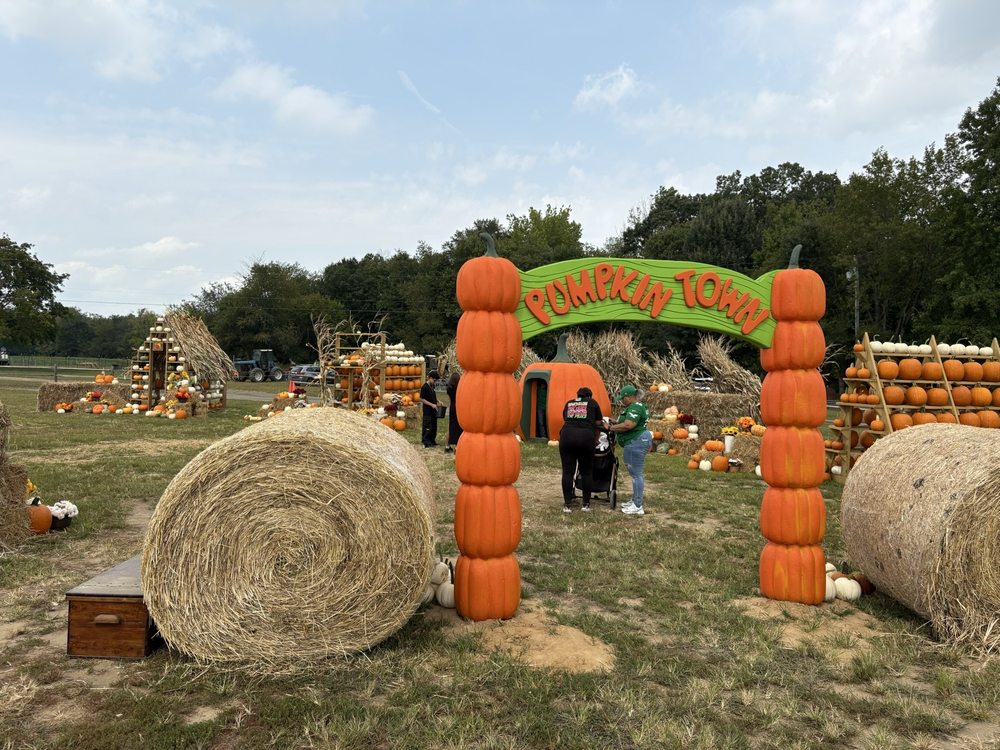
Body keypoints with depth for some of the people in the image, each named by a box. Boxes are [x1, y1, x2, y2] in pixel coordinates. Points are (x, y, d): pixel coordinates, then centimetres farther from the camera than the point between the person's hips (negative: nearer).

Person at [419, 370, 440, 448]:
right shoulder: (424, 387, -13)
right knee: (427, 427, -4)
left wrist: (437, 401, 6)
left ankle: (432, 441, 24)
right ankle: (426, 443, 2)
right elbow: (422, 399, -16)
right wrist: (431, 404, -20)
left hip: (433, 410, 9)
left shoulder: (432, 386, 12)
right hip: (427, 411, -8)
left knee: (434, 427, 14)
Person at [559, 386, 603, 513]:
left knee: (568, 472, 4)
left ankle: (567, 505, 5)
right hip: (586, 437, -2)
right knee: (585, 472, 8)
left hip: (566, 436, 2)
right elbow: (598, 424, 22)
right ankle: (586, 504, 15)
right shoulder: (592, 403, 19)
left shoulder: (569, 403, 25)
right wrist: (596, 441, 36)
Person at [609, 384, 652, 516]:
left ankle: (637, 507, -5)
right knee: (635, 473, 18)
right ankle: (635, 501, 27)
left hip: (636, 442, -12)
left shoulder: (635, 407, -16)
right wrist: (616, 423, 11)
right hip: (638, 441, 12)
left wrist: (612, 428, -16)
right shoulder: (639, 406, 19)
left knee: (636, 474, -8)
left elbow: (628, 425, -27)